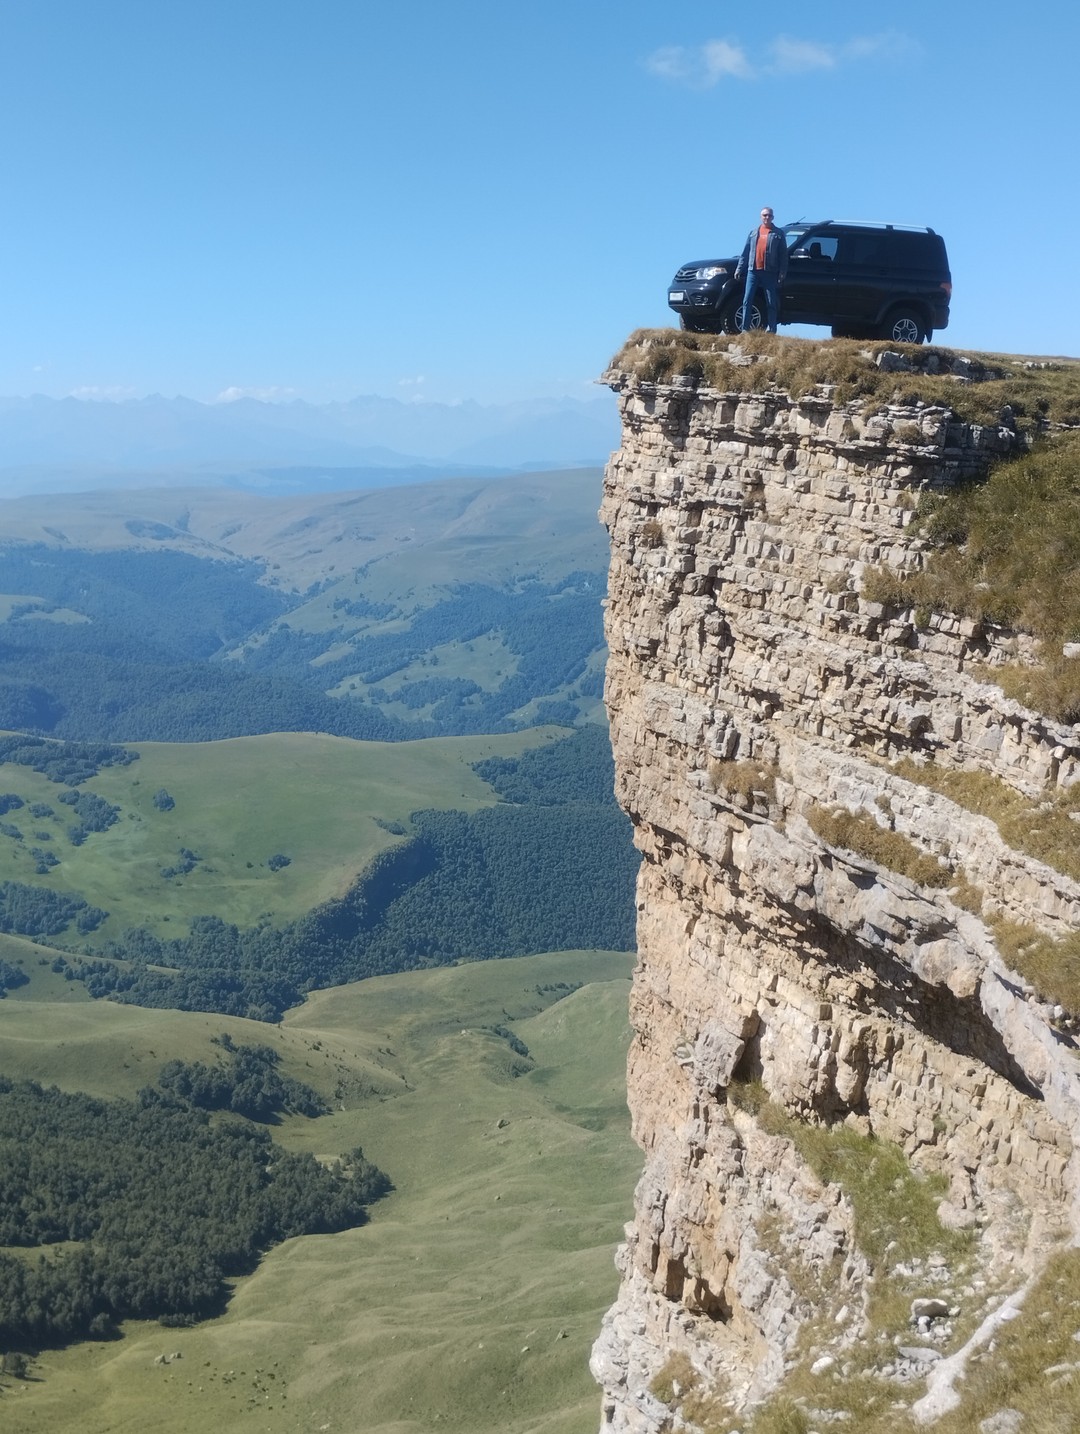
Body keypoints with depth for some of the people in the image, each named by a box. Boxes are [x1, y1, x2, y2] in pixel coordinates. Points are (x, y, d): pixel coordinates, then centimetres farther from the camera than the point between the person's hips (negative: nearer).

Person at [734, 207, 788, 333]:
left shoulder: (778, 233, 8)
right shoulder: (753, 233, 17)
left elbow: (783, 255, 3)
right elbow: (746, 252, 17)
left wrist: (782, 273, -6)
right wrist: (739, 268, 9)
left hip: (769, 272, -2)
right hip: (753, 271, 3)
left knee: (771, 303, -2)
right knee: (747, 301, -4)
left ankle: (771, 330, 0)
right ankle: (744, 329, -2)